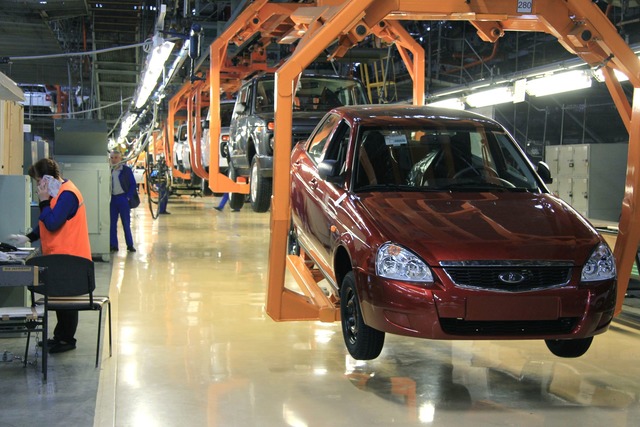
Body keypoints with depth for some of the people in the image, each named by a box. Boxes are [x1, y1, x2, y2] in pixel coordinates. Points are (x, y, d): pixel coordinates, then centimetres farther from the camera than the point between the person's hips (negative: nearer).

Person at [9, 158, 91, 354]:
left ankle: (67, 340, 11)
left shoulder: (67, 194, -20)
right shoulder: (60, 192, 12)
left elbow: (52, 224, -26)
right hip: (60, 256, 10)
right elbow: (46, 223, 18)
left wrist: (44, 201, -16)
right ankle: (60, 336, 26)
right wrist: (28, 238, 8)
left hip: (68, 257, -10)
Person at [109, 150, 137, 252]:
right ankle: (113, 245, 10)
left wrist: (128, 197, -8)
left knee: (126, 223, 1)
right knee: (112, 223, 4)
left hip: (123, 198, -3)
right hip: (112, 199, 3)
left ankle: (130, 245, 7)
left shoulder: (126, 170, -1)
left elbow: (133, 184, 0)